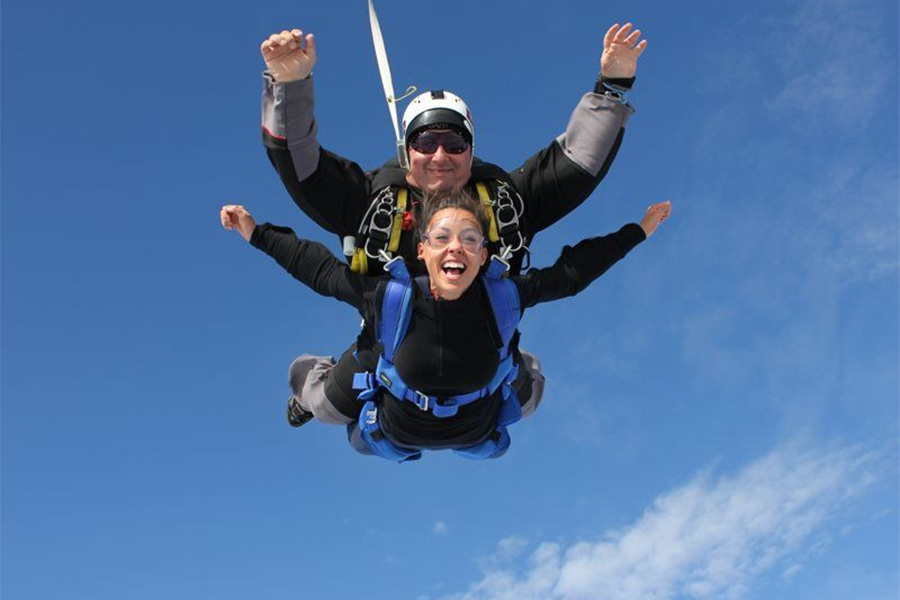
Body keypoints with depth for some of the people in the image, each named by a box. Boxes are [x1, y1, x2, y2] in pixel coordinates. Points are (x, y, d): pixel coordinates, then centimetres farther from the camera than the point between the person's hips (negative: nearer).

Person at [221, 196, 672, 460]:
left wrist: (638, 232, -16)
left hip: (477, 435, 1)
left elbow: (571, 271, -20)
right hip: (394, 434, -1)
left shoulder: (504, 298, -33)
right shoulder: (389, 298, -35)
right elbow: (319, 269, -21)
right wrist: (256, 233, -17)